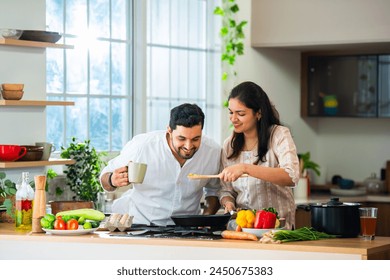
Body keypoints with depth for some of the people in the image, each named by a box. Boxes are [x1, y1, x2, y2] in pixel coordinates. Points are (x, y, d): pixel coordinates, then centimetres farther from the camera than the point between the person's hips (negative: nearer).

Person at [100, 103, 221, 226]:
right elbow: (105, 176, -2)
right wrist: (112, 181, -25)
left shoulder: (213, 151, -9)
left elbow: (214, 189, 12)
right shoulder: (141, 145, -17)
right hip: (139, 224, -1)